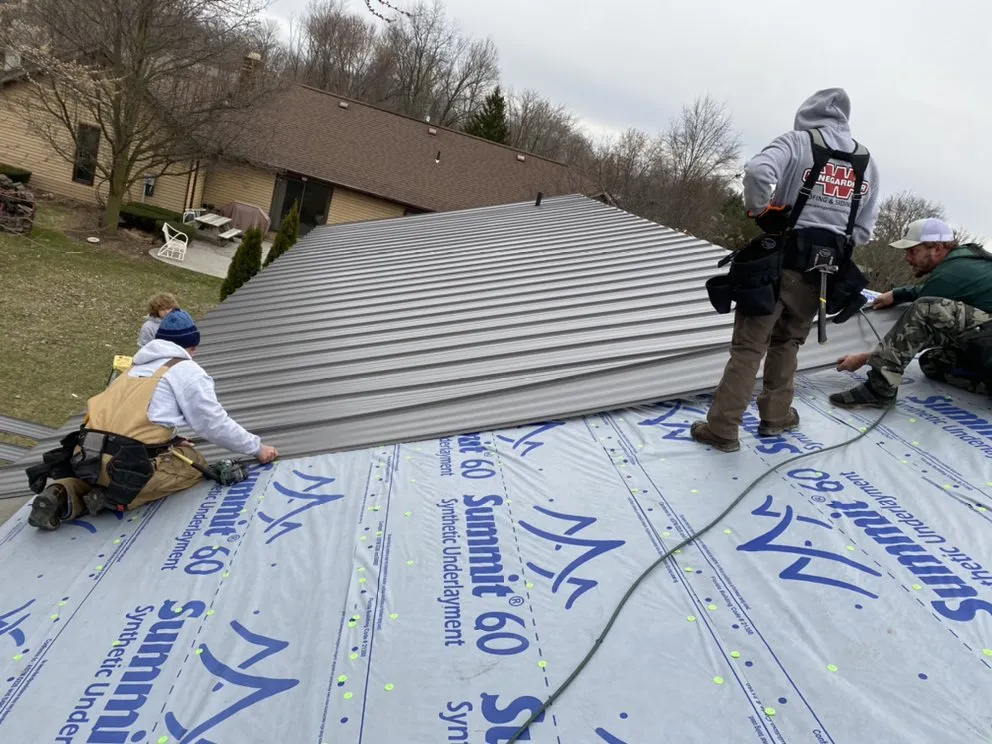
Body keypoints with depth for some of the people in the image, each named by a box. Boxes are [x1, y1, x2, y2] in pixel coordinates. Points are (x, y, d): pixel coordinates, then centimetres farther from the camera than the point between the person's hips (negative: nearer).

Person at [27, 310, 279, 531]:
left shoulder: (137, 368, 26)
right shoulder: (188, 371, 5)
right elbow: (215, 423, 4)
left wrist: (172, 442, 45)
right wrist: (257, 448, 15)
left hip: (88, 458, 7)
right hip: (131, 465, -7)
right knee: (194, 463, 16)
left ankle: (66, 495, 6)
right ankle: (120, 497, -2)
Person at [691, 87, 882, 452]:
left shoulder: (797, 143, -3)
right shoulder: (866, 162, 12)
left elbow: (757, 171, -24)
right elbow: (863, 230, 10)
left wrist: (761, 211, -8)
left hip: (778, 262, -4)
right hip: (822, 272, 4)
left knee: (747, 347, 1)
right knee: (786, 343, 22)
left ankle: (722, 430, 4)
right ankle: (777, 417, 28)